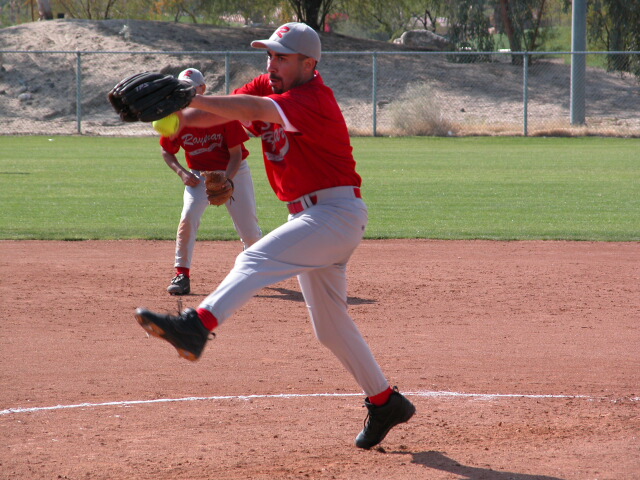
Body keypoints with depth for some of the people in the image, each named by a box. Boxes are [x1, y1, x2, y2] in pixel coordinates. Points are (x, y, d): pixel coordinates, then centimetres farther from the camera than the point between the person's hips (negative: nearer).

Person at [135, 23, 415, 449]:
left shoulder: (315, 101, -20)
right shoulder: (268, 87, 7)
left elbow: (253, 109, -35)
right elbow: (224, 110, -6)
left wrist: (186, 97, -41)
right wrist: (176, 115, -26)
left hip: (337, 213, -10)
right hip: (310, 218, 10)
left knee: (257, 259, -30)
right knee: (330, 326, 16)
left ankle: (197, 326, -49)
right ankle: (385, 402, 27)